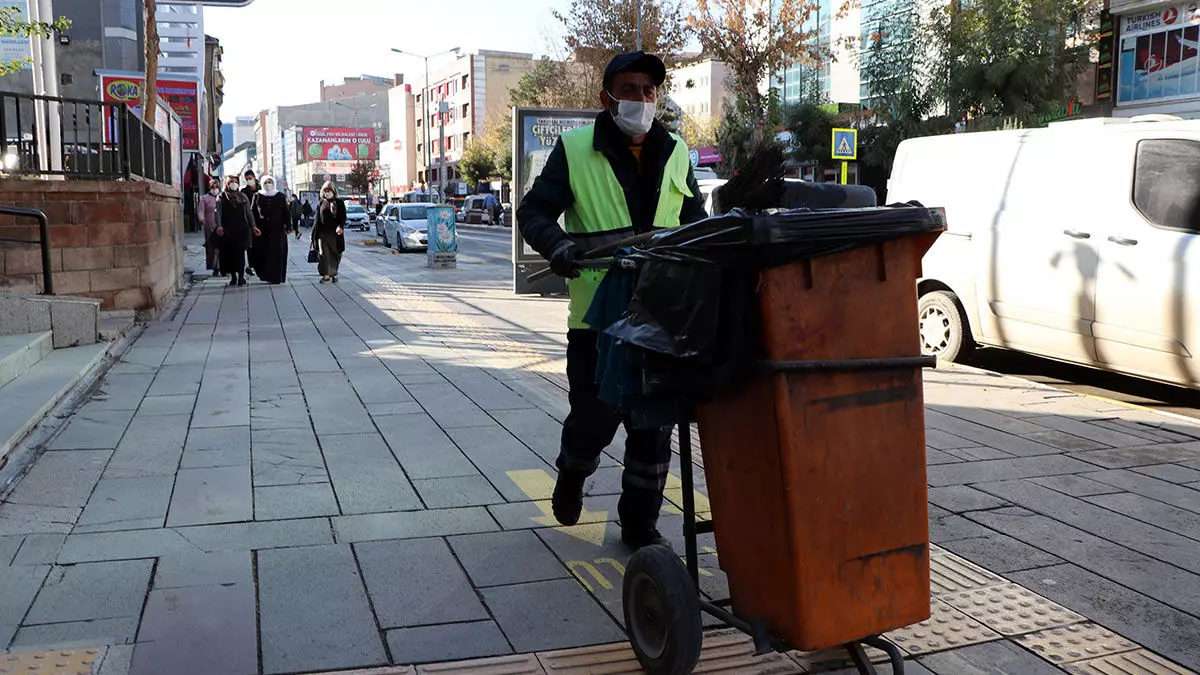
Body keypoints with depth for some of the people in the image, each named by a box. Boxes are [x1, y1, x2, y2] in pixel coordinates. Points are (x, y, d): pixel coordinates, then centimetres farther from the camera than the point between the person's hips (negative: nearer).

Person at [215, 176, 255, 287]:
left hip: (242, 229, 1)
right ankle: (233, 275, 10)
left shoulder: (243, 197, 14)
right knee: (229, 253, 1)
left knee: (240, 252, -5)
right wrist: (219, 226, -17)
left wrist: (253, 226, 10)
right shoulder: (221, 197, 7)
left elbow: (249, 213, 17)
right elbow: (218, 213, -2)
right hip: (227, 230, -1)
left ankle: (241, 275, -1)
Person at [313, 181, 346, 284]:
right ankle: (326, 274, -3)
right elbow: (317, 219, 13)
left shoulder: (339, 203, 4)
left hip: (335, 233, -2)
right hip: (323, 233, 2)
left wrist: (340, 226, -21)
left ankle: (334, 274, 17)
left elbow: (343, 217, -2)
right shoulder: (321, 203, 12)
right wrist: (314, 233, 8)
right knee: (324, 254, -6)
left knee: (335, 254, 4)